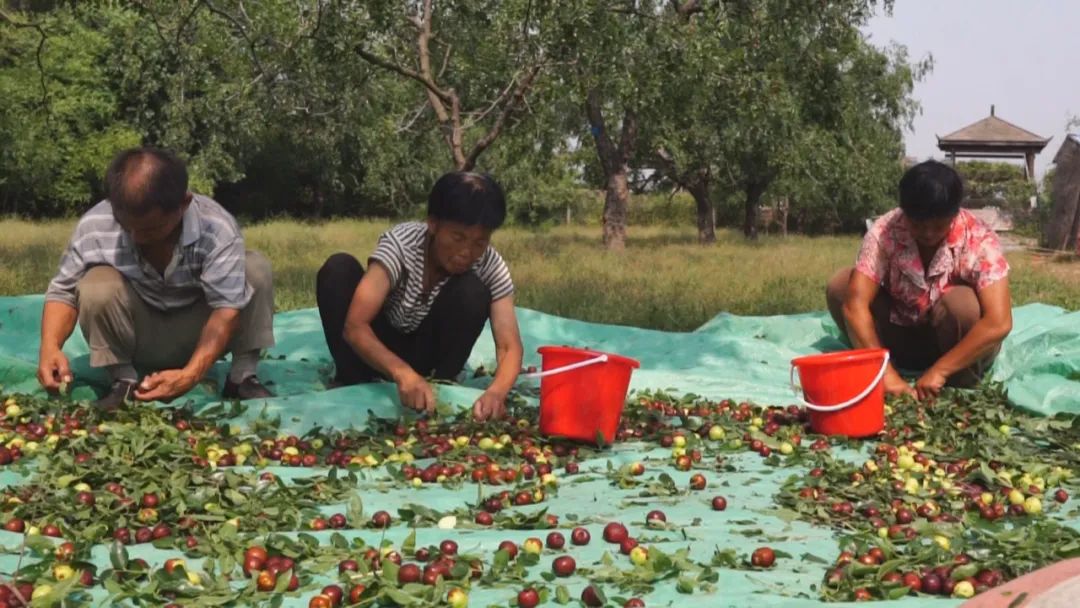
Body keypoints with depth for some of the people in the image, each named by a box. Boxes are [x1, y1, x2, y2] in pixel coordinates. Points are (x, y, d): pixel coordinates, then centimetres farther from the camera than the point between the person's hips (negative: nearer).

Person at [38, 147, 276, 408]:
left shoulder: (217, 229, -27)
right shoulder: (94, 227, -23)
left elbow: (227, 306, -31)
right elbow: (64, 290, -10)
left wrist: (191, 374, -45)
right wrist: (50, 347, -32)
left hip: (195, 335, 0)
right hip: (138, 338, 0)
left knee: (255, 269, -25)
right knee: (97, 284, -30)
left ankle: (243, 377, -12)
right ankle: (124, 381, -11)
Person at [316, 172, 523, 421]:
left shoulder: (491, 266, -21)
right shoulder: (401, 243, -28)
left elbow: (510, 346, -26)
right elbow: (354, 326, -36)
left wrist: (497, 391, -49)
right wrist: (403, 373, -54)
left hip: (428, 354, 1)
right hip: (379, 349, -1)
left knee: (472, 291, -27)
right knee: (339, 267, -27)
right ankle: (354, 385, -17)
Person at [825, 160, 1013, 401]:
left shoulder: (980, 241, -24)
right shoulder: (884, 232, -20)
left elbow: (998, 323, -33)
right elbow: (855, 303, -28)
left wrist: (939, 370, -35)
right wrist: (885, 373, -36)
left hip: (960, 346, -2)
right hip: (904, 339, 2)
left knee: (962, 302, -34)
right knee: (839, 287, -19)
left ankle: (962, 389, -11)